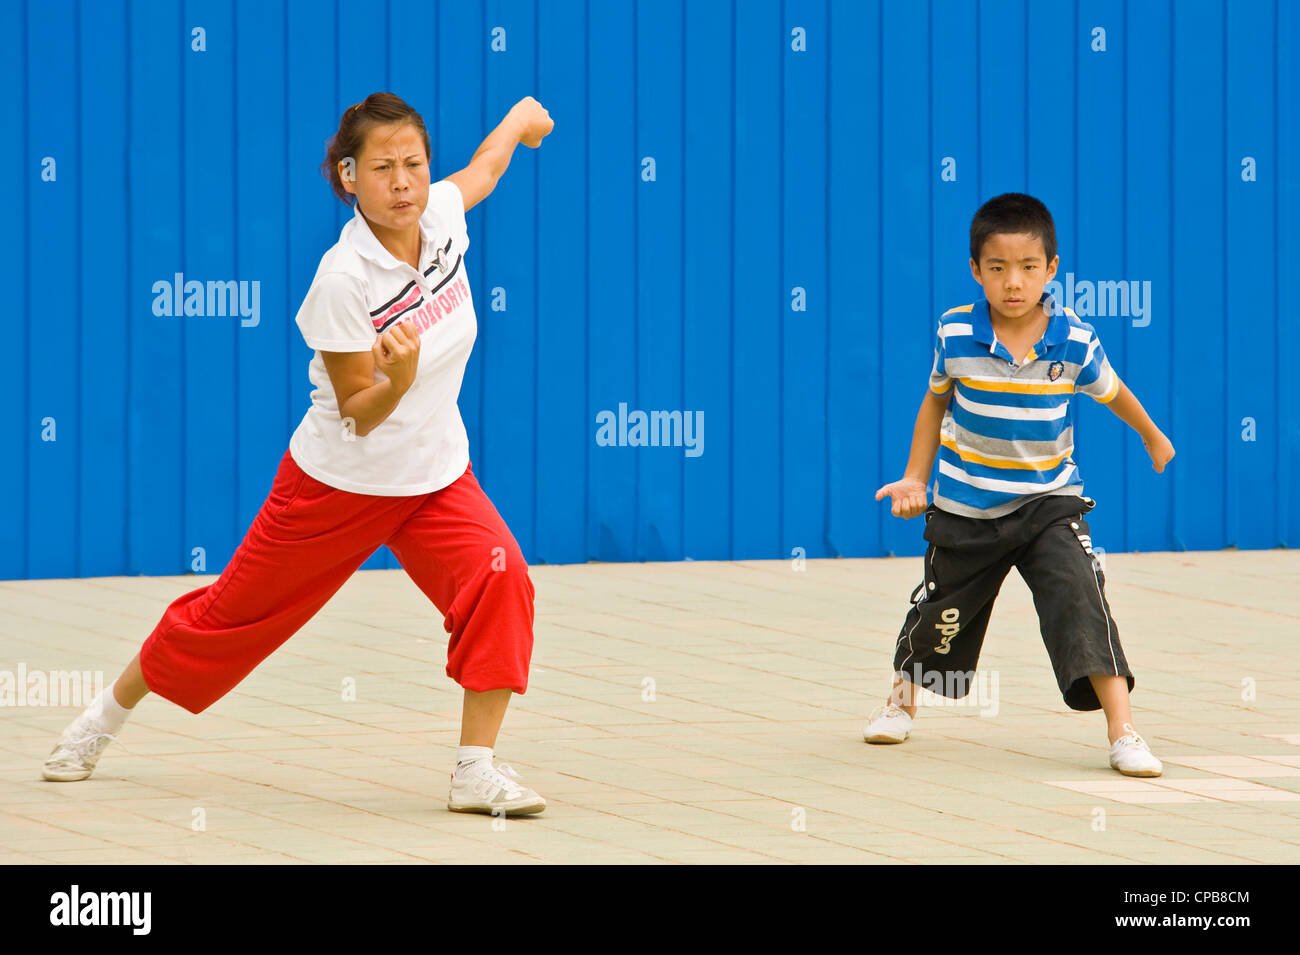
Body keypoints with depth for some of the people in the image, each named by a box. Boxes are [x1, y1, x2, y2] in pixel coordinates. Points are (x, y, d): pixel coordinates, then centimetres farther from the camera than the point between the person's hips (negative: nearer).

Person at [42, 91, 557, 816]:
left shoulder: (440, 215, -12)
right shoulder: (344, 279, -28)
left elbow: (484, 168, 14)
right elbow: (358, 416, -23)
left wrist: (521, 117, 34)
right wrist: (399, 377, -44)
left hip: (434, 475, 4)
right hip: (338, 483, -4)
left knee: (498, 577, -23)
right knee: (232, 613, 11)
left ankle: (477, 769, -17)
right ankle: (109, 714, 36)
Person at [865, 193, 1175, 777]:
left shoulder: (1074, 341, -14)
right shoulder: (956, 335, -14)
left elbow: (1110, 393, 8)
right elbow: (936, 402, 6)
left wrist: (1153, 437, 25)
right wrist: (915, 479, 2)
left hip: (1047, 502, -1)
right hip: (965, 507, 1)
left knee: (1082, 599, -20)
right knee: (939, 616, 16)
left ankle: (1122, 733, -18)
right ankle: (902, 700, 47)